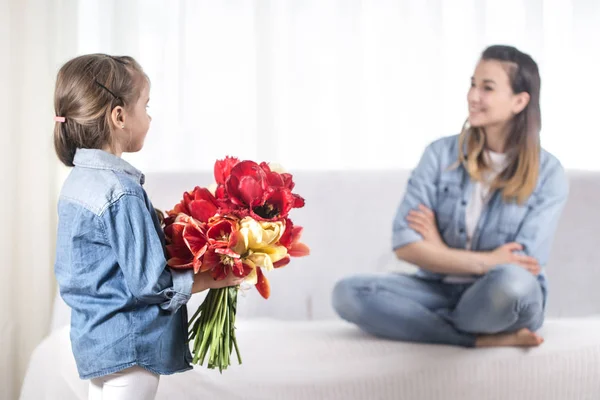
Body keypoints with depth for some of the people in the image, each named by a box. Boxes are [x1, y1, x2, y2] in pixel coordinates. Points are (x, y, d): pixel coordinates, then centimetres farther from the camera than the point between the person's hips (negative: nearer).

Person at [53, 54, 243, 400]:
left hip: (94, 340, 10)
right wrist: (223, 277, -11)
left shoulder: (78, 180, 7)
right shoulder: (122, 193, -22)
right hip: (129, 348, -10)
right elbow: (153, 284, -21)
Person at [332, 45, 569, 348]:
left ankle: (430, 328, -11)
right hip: (440, 291, 3)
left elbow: (525, 265, -12)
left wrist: (440, 251, -7)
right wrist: (484, 261, -15)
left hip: (497, 301, -3)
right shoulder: (441, 153, 0)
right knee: (347, 292, -24)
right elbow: (405, 244, -8)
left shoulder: (548, 174, -5)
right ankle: (484, 340, -23)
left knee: (511, 281, -40)